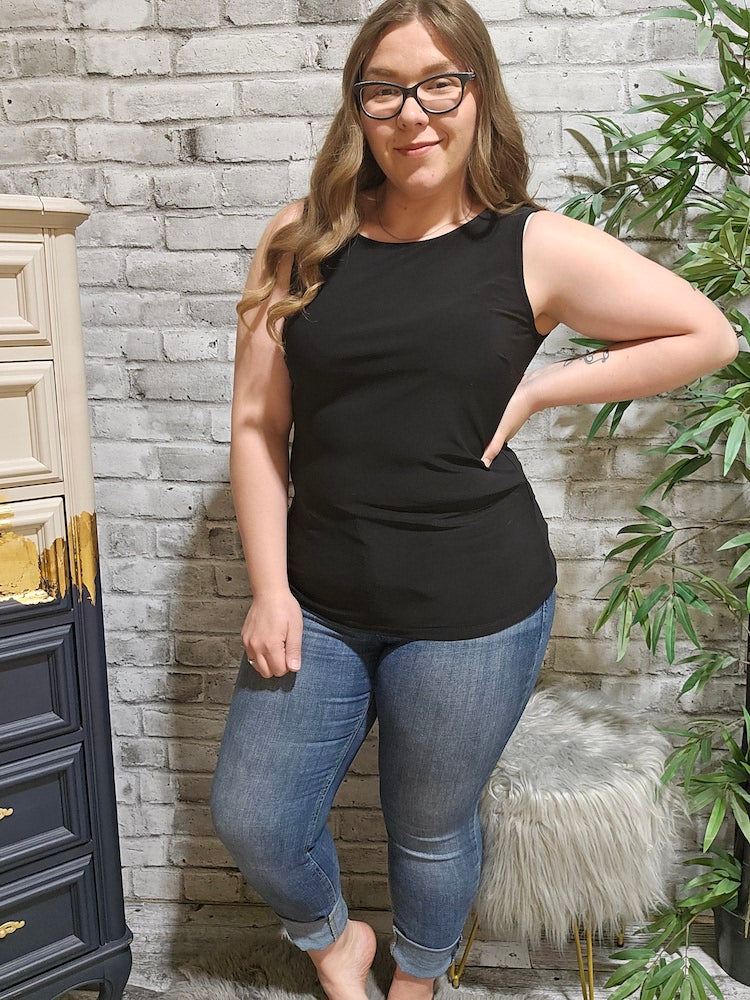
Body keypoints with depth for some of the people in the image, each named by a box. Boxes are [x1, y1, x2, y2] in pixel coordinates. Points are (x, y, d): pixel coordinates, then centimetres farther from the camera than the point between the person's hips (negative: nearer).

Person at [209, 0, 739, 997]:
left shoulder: (534, 249, -5)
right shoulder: (302, 243, 0)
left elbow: (709, 335, 1)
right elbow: (257, 425, 1)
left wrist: (538, 389, -7)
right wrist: (271, 590, -4)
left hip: (472, 608, -2)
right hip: (319, 603, 3)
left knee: (430, 828, 16)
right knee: (249, 819, 11)